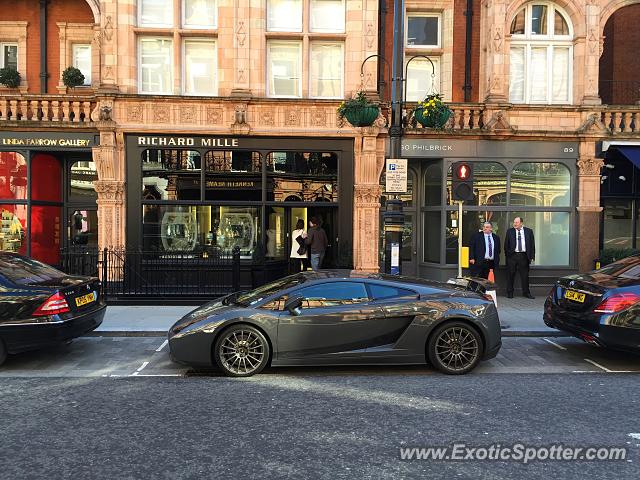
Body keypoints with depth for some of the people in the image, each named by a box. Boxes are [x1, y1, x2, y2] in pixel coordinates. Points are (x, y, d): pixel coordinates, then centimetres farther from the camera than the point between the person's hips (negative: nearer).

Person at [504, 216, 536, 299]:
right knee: (511, 275, 4)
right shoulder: (509, 231, 5)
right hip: (512, 255, 0)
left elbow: (532, 244, 6)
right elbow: (506, 245, 6)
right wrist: (507, 255, 0)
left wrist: (532, 256, -1)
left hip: (524, 256, 0)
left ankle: (526, 292, 16)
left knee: (525, 275, 5)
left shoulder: (529, 231, 6)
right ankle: (510, 293, 13)